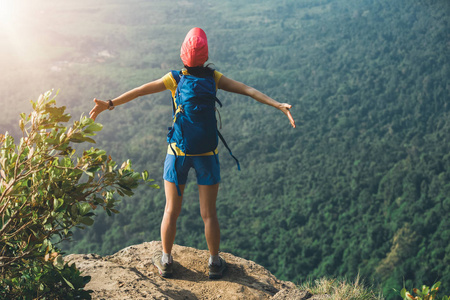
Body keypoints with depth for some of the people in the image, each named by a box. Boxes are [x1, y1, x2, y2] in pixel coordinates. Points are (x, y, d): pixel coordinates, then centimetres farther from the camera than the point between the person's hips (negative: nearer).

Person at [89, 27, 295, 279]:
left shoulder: (175, 79, -7)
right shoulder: (214, 77, -6)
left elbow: (140, 91, -9)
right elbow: (248, 90, -11)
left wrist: (109, 104, -5)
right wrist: (279, 105, -12)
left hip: (178, 152, 0)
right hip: (207, 153, 0)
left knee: (172, 210, 13)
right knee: (209, 213, 10)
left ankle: (166, 261, 25)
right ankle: (215, 263, 22)